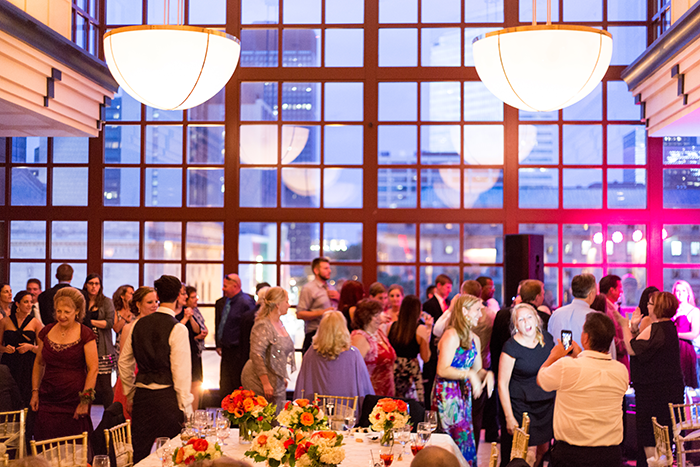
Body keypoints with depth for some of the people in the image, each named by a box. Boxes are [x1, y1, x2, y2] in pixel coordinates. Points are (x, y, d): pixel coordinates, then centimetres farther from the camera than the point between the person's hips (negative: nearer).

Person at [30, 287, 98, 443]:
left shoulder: (85, 334, -4)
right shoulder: (47, 332, 8)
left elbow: (93, 369, -7)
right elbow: (39, 363, 19)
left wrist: (85, 400, -12)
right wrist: (35, 392, 12)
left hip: (74, 402, -4)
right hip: (48, 400, 4)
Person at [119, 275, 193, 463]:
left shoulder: (139, 324, 6)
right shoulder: (177, 329, -11)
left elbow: (124, 363, 14)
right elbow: (181, 373, -12)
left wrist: (130, 395, 24)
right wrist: (185, 408, -5)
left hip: (141, 396, 5)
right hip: (167, 398, -5)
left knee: (139, 455, 9)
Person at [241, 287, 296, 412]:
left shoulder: (279, 324, 12)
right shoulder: (262, 326, -18)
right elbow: (256, 355, -23)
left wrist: (283, 377, 23)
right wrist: (265, 383, -24)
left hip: (277, 383, 9)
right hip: (259, 383, -9)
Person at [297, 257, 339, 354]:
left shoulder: (331, 288, 19)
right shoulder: (308, 289, -3)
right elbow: (300, 314, -11)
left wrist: (339, 298, 6)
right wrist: (321, 313, -17)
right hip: (314, 334, -6)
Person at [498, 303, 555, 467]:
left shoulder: (547, 338, 1)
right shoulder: (511, 347, -15)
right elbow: (502, 384, -13)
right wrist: (509, 418, -15)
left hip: (546, 404, 5)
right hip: (521, 406, -5)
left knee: (543, 450, 11)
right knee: (529, 454, -7)